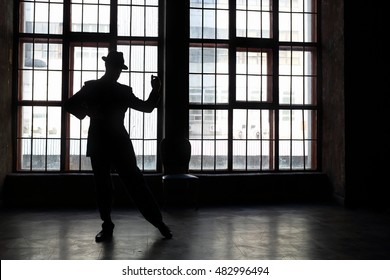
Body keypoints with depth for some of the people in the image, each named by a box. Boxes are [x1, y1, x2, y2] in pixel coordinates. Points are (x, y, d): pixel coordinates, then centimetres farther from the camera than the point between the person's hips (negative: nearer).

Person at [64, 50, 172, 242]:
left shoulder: (124, 91, 8)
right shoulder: (91, 87, 6)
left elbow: (147, 107, 9)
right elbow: (69, 105, 7)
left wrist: (155, 91, -5)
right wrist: (86, 112, -10)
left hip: (120, 144, 0)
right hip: (99, 144, 0)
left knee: (135, 183, -3)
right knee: (102, 186, 4)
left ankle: (158, 221, 3)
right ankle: (107, 225, 17)